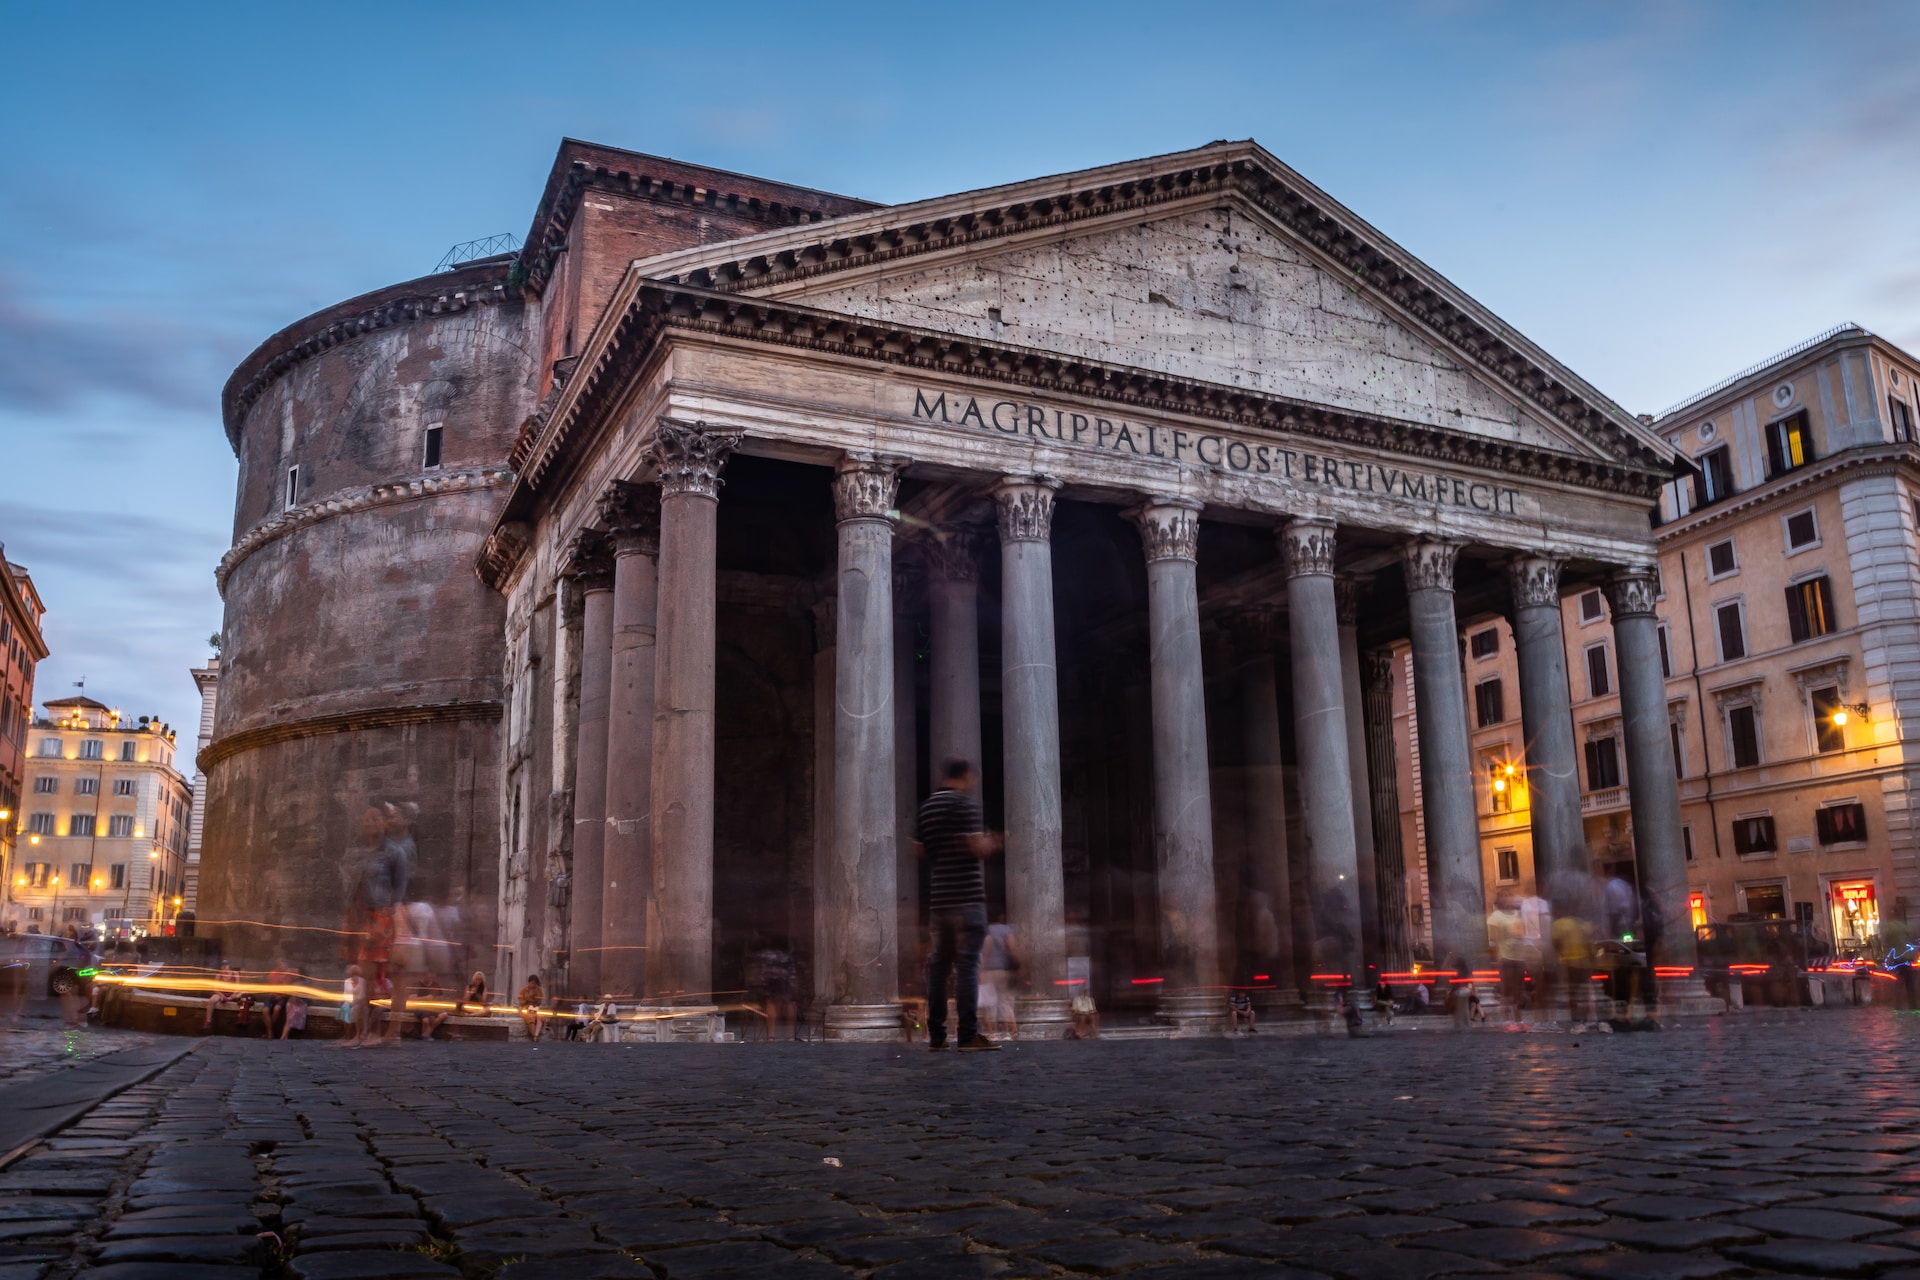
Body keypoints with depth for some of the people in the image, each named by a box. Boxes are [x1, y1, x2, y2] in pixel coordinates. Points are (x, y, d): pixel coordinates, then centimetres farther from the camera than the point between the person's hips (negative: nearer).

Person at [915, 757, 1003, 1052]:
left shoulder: (927, 807, 15)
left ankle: (936, 1034, 9)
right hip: (966, 895, -7)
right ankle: (969, 1034, -9)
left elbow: (920, 849, 21)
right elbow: (978, 847, -15)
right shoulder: (964, 802, -8)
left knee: (939, 964, 8)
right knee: (967, 963, -7)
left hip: (938, 897, 7)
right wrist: (991, 844, 5)